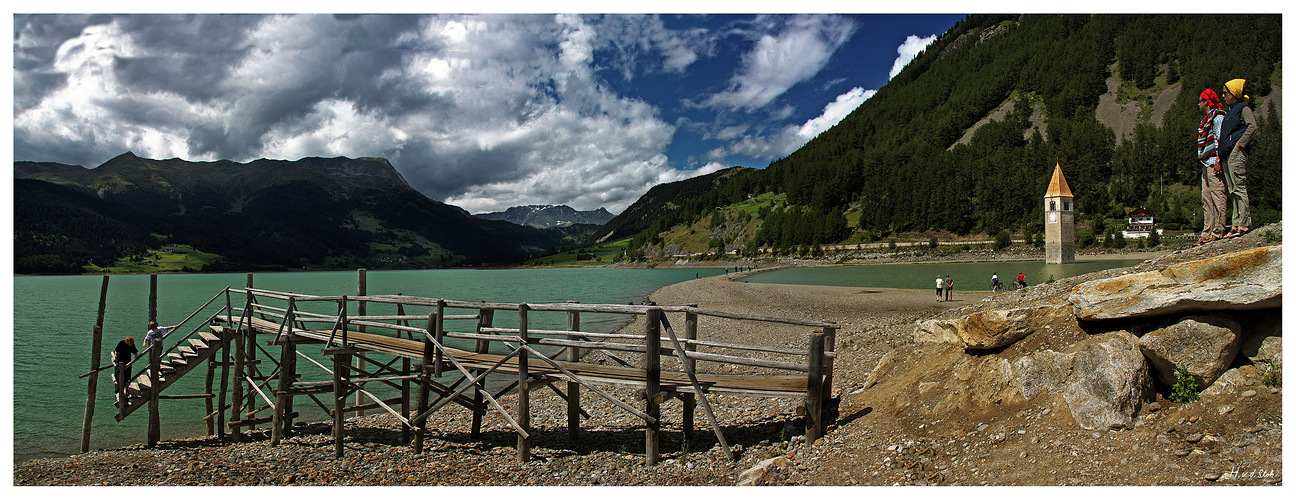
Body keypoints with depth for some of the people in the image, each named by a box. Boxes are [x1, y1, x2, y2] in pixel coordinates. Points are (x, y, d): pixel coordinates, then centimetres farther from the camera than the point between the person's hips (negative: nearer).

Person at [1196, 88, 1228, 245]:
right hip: (1206, 164, 10)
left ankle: (1218, 232, -10)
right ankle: (1207, 232, 9)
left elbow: (1220, 139, -15)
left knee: (1217, 196, -10)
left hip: (1214, 162, -10)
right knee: (1206, 199, 8)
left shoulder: (1217, 116, -6)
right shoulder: (1206, 119, 22)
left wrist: (1218, 160, -21)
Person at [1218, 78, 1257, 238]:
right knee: (1232, 190, 7)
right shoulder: (1231, 111, 22)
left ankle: (1244, 224, -9)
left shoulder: (1243, 108, -4)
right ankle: (1236, 224, 8)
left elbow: (1252, 126, -16)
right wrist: (1222, 150, 15)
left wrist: (1239, 143, -18)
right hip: (1228, 154, 9)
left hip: (1237, 152, -9)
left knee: (1239, 188, -10)